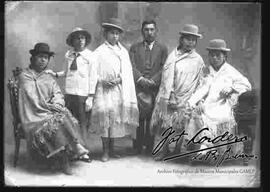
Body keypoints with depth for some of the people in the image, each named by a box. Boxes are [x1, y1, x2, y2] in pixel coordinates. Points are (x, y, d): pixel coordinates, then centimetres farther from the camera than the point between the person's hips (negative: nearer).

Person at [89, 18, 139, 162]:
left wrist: (120, 79, -8)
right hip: (104, 91, -4)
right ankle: (105, 151, -2)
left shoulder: (123, 51, 15)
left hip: (120, 91, 4)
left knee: (116, 119, 5)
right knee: (105, 117, -10)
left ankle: (111, 149, 17)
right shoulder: (99, 52, 2)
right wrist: (102, 81, -16)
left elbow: (128, 72, 10)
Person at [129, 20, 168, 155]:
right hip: (138, 88, 0)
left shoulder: (162, 49, 15)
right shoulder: (134, 48, 16)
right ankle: (137, 147, 5)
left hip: (155, 88, 0)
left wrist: (153, 80, -10)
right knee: (138, 118, -3)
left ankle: (150, 147, 7)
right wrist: (141, 79, -12)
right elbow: (132, 66, 4)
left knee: (153, 119, -2)